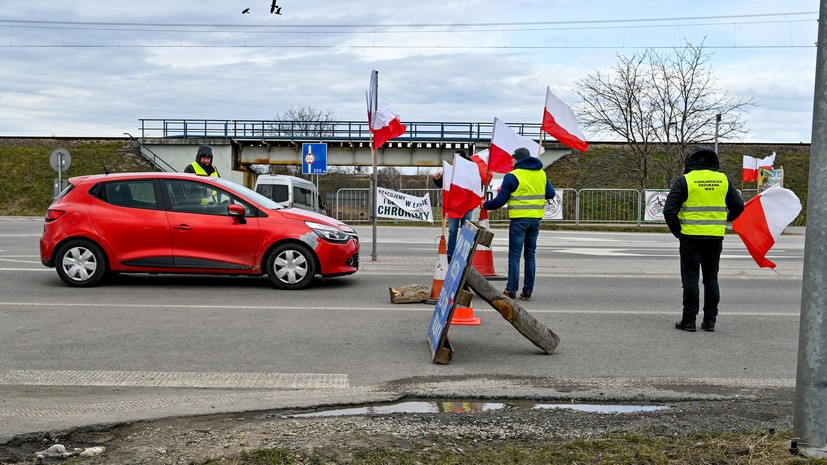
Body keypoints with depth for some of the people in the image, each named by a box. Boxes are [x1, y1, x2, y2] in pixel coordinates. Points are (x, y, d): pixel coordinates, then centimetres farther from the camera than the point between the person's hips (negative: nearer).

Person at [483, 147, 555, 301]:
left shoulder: (512, 176, -10)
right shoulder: (541, 174, 8)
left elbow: (500, 200, -9)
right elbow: (550, 194, 13)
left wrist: (485, 205, 7)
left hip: (519, 220, -5)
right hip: (536, 219, 5)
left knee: (514, 255, -1)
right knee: (530, 255, 12)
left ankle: (511, 291, -3)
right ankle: (527, 291, 12)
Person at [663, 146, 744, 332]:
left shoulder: (684, 180, -7)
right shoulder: (723, 179, 5)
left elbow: (669, 210, -12)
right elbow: (738, 206, 10)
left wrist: (676, 231, 2)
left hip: (691, 237, -3)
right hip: (715, 238, 4)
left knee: (690, 278, 3)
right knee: (711, 279, 12)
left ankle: (689, 320, 4)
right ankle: (710, 321, 14)